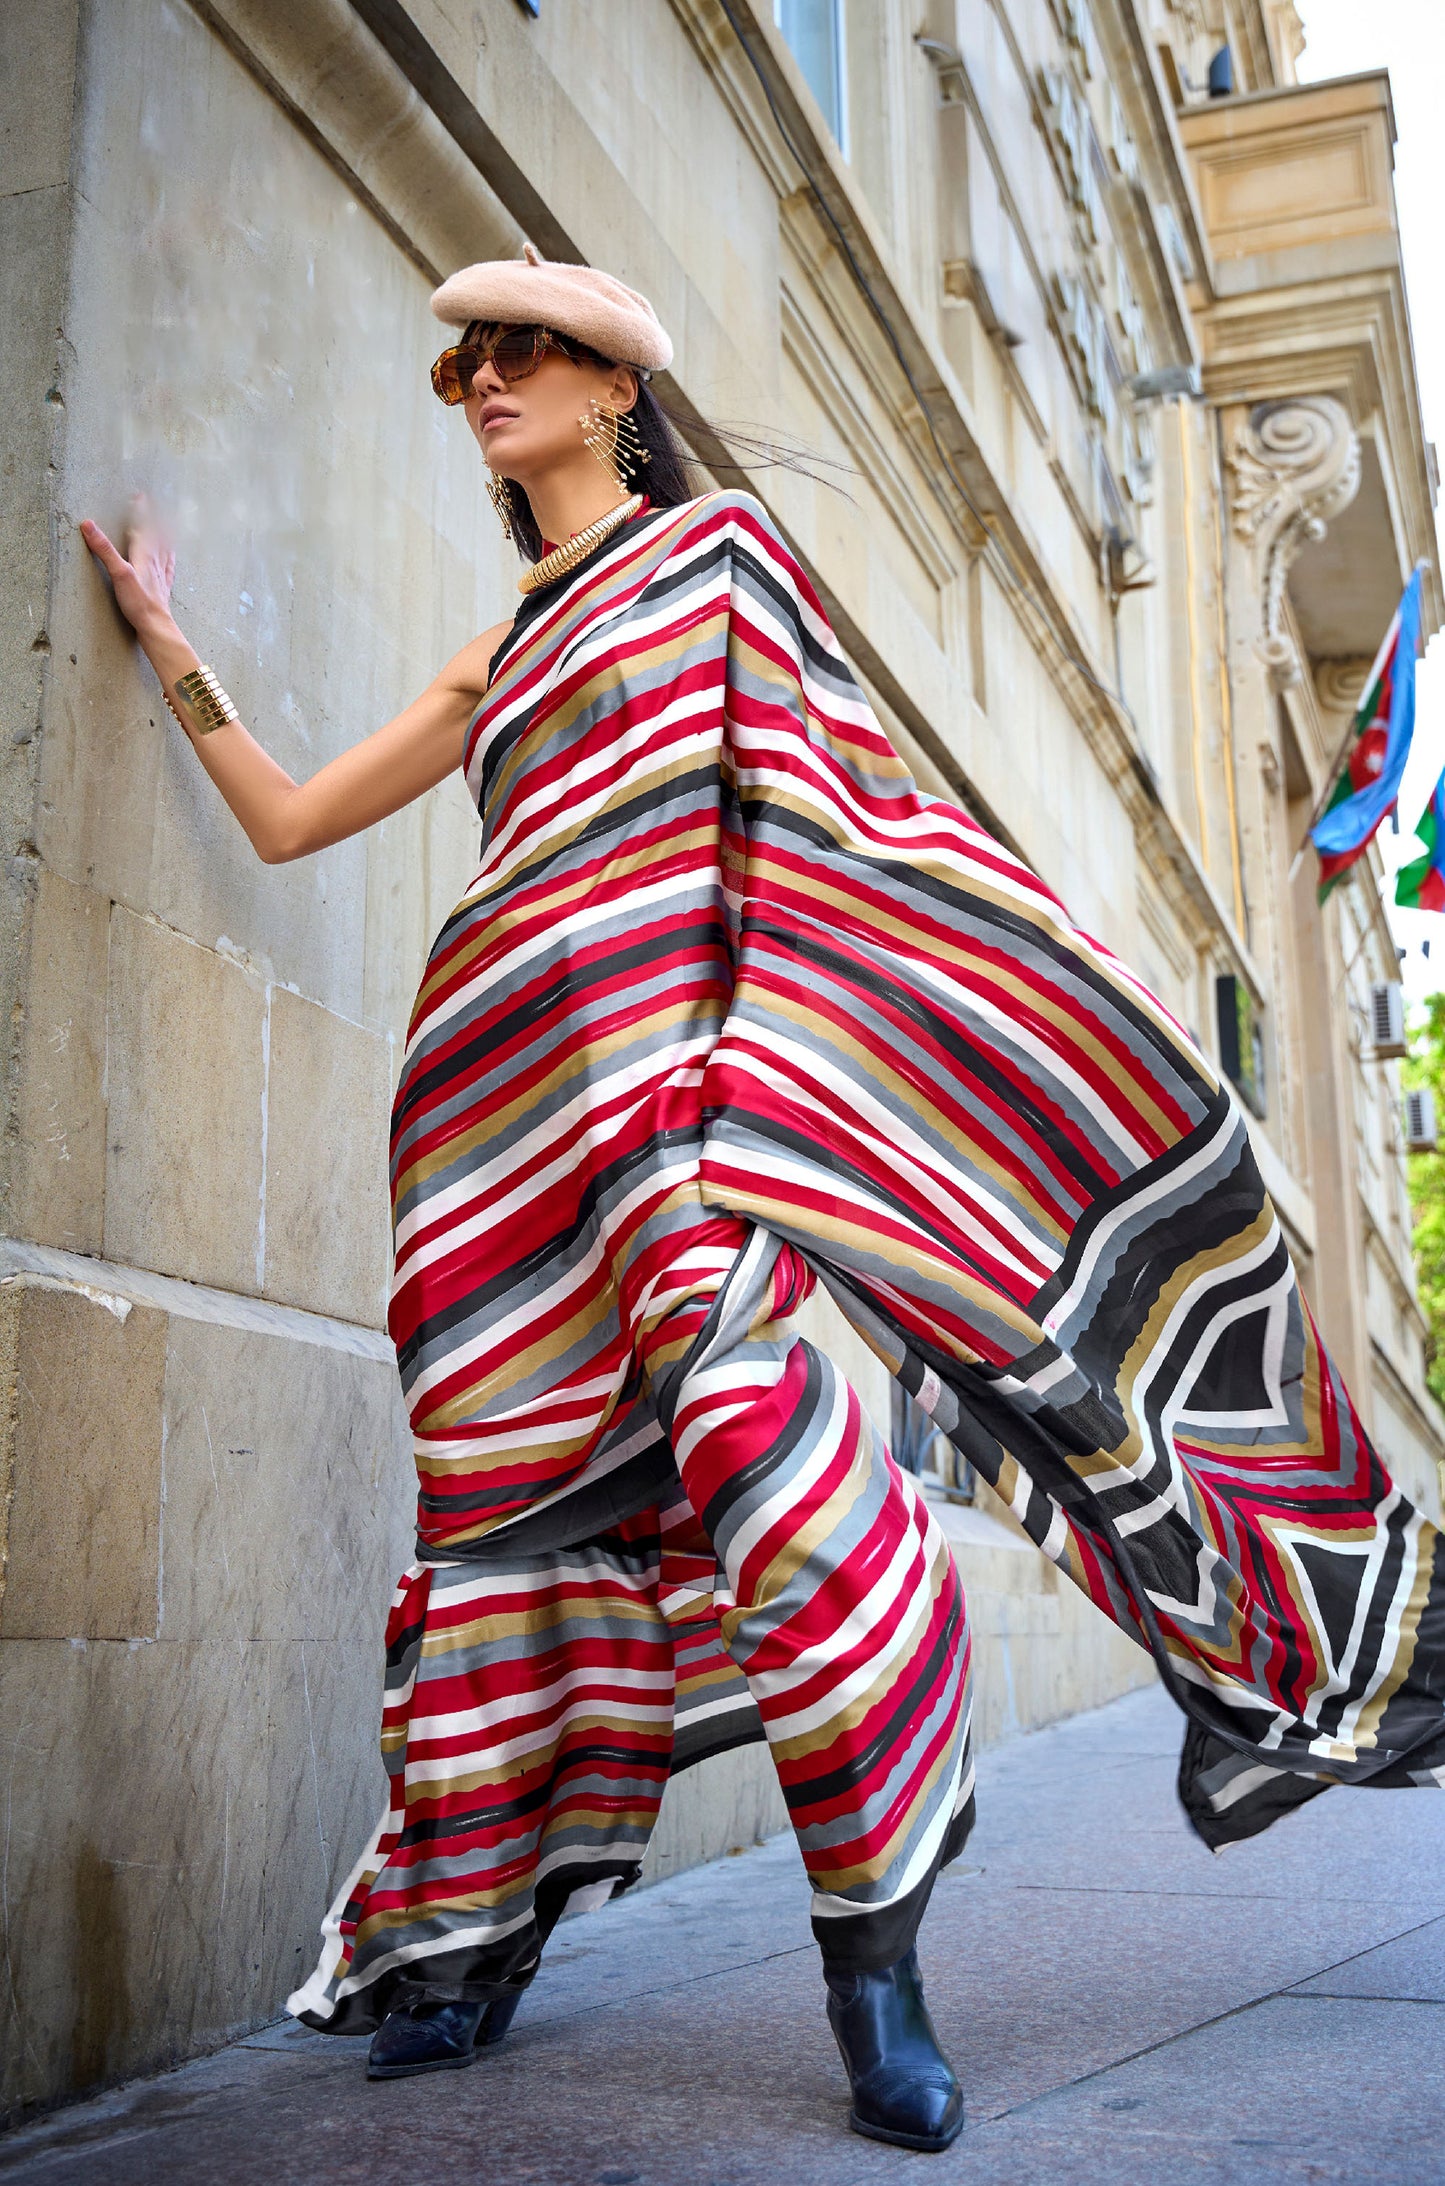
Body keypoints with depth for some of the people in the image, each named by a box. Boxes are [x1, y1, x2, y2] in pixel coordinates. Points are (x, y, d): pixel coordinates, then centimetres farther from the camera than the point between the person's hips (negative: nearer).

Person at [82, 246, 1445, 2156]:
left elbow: (822, 785, 4)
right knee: (531, 1485, 2)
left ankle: (873, 1945, -14)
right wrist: (167, 640, 31)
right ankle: (469, 1934, 13)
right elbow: (289, 819, 31)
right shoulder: (499, 656, 29)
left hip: (663, 1047, -5)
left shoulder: (714, 547, 15)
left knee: (744, 1412, -22)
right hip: (505, 1081, 5)